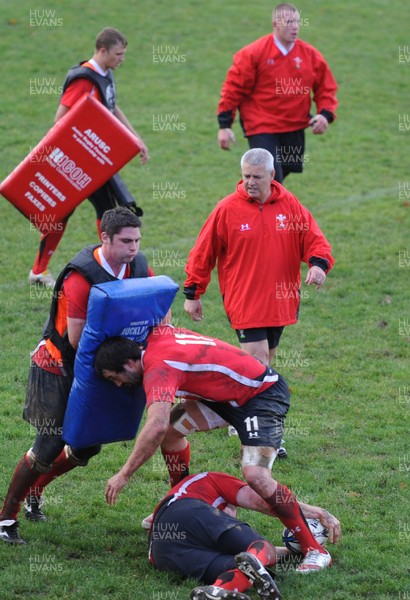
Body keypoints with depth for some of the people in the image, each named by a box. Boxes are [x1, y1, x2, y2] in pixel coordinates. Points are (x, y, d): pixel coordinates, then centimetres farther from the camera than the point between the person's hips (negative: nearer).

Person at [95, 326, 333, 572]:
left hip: (262, 394, -10)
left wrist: (124, 474, -34)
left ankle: (315, 551, -15)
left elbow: (156, 427, -40)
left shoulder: (158, 369, -26)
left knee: (256, 475, -24)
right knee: (172, 427, 6)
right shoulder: (157, 335, -1)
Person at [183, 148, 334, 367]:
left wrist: (319, 263, -17)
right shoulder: (227, 209, -7)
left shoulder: (290, 204, 1)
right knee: (258, 360, -13)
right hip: (243, 300, -4)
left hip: (280, 300, 4)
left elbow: (314, 239, 5)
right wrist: (192, 293, 3)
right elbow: (203, 253, 0)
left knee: (267, 358, 15)